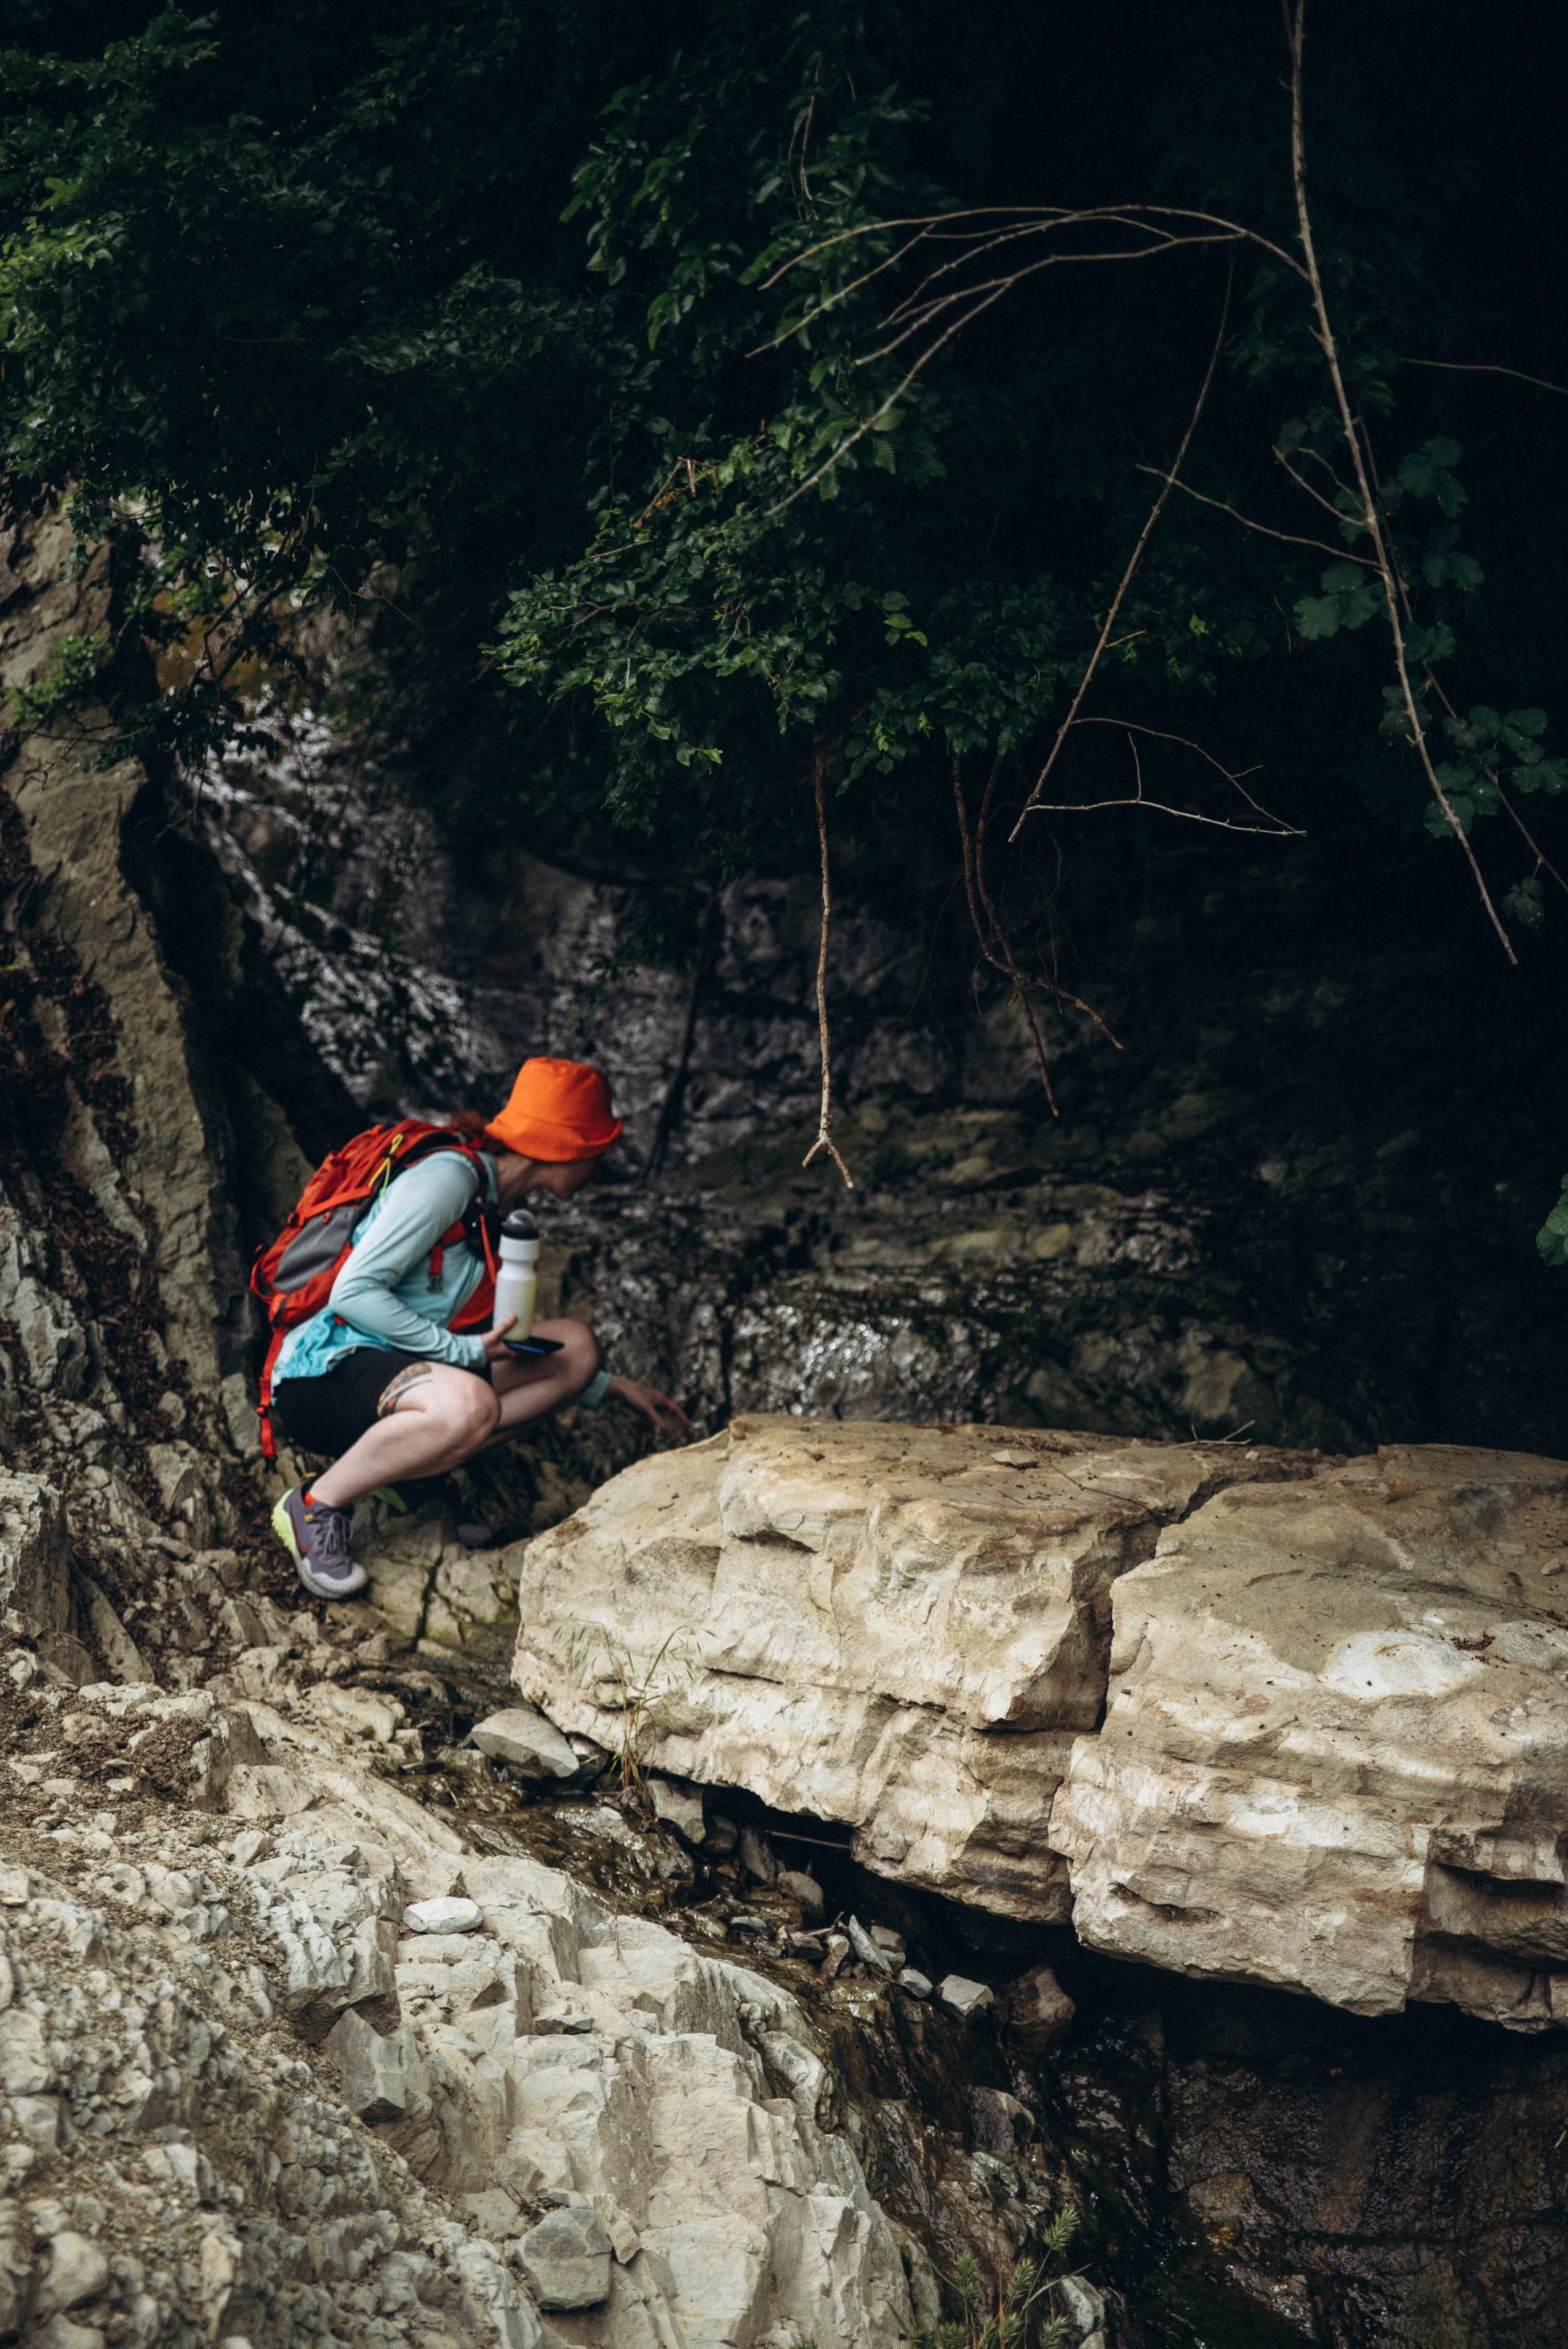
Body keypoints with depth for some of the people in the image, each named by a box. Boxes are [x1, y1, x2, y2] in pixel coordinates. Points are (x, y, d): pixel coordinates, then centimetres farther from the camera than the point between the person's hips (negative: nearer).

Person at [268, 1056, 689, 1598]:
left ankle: (420, 1464, -3)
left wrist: (613, 1387, 23)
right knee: (468, 1405, -38)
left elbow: (503, 1343, 23)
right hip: (324, 1374, -9)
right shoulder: (448, 1178, -14)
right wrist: (465, 1351, -18)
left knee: (576, 1349, 4)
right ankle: (317, 1505, -17)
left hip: (399, 1369, 9)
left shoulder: (496, 1209, 15)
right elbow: (353, 1292, -21)